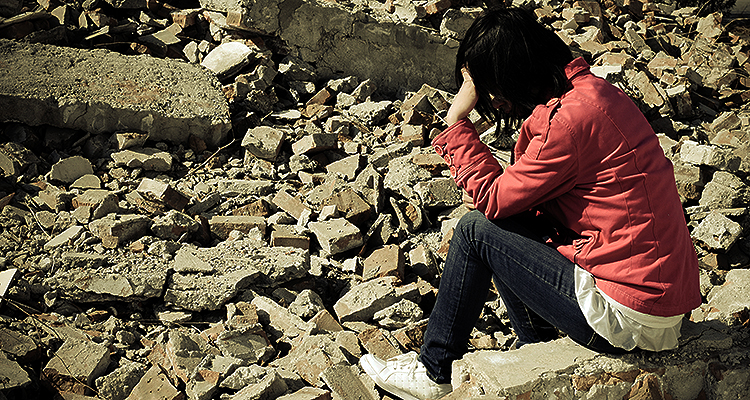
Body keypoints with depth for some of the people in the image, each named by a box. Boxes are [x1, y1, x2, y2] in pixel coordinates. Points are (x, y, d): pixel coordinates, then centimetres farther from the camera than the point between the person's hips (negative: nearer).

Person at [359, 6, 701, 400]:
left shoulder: (569, 120, -22)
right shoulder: (590, 88, 8)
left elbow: (493, 200, -11)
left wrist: (456, 120, -6)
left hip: (629, 319, -9)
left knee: (475, 230, -4)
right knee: (505, 225, 15)